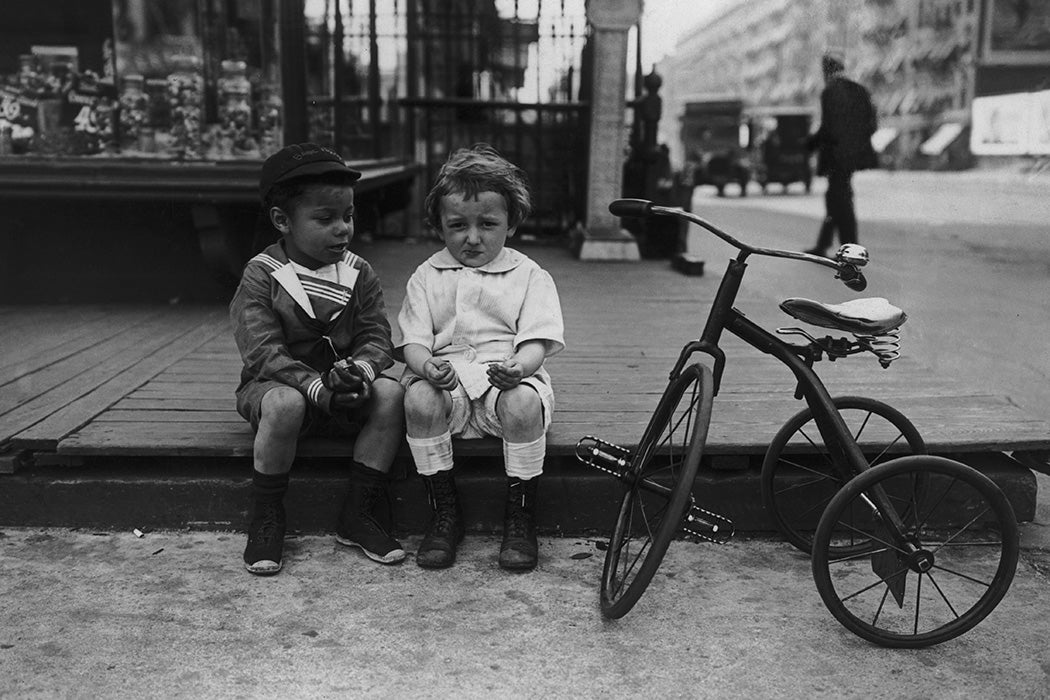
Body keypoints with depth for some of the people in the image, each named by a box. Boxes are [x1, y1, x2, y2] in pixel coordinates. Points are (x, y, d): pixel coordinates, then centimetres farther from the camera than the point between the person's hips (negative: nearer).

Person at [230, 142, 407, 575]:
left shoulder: (358, 274, 3)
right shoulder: (261, 275, -9)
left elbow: (377, 338, -2)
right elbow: (264, 353, -17)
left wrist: (358, 370, -26)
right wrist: (319, 389, -30)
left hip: (344, 386, 4)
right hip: (276, 384, -3)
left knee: (390, 393, -24)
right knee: (285, 404, -37)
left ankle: (358, 515, -12)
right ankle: (265, 520, -14)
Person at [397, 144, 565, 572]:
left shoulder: (530, 276, 8)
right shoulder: (427, 277, 13)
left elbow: (536, 340, -3)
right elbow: (413, 340, 3)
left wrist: (518, 368, -27)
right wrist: (428, 367, -21)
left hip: (508, 378, -1)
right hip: (445, 379, 1)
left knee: (523, 404, -35)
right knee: (419, 401, -31)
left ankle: (520, 519, -12)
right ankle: (444, 513, -11)